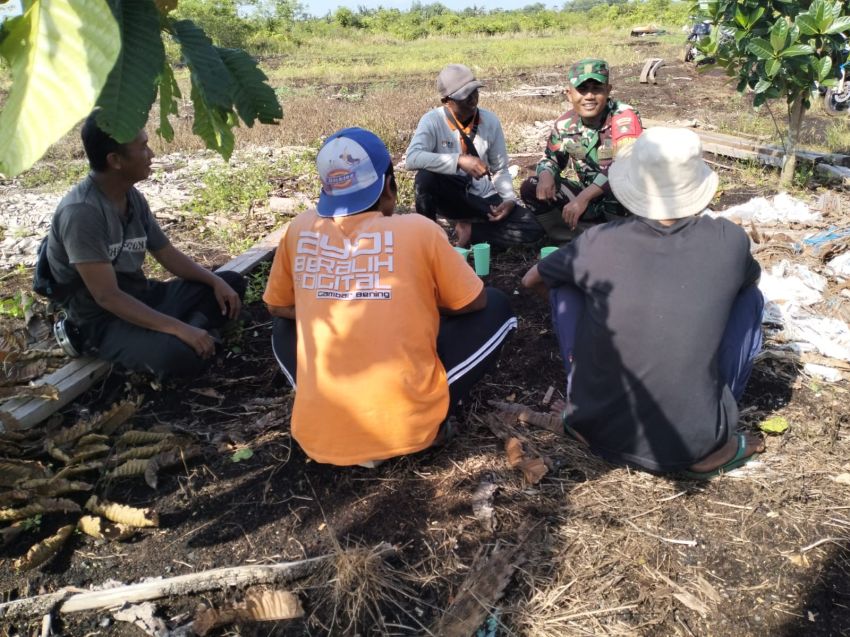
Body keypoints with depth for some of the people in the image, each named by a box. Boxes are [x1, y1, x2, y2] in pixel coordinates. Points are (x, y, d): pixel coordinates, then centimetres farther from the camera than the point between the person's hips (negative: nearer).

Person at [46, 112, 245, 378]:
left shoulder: (133, 197, 0)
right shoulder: (81, 211, -25)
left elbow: (167, 253, 11)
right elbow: (107, 297, -28)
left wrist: (215, 281, -4)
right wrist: (180, 329, -32)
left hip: (141, 297, 9)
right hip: (102, 320, -9)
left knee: (232, 283, 5)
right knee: (180, 355, -36)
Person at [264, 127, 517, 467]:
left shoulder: (301, 229, 2)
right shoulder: (418, 229, -6)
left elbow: (277, 307, 18)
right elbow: (475, 302, 7)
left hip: (319, 436, 3)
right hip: (407, 426, -2)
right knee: (496, 308, 13)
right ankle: (428, 419, 6)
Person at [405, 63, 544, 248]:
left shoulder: (490, 121, -5)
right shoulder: (433, 121, -14)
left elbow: (500, 169, 4)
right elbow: (412, 159, -32)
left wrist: (509, 199, -15)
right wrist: (459, 160, -39)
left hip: (483, 198, 3)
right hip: (450, 197, -3)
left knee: (533, 229, -17)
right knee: (426, 176, -36)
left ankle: (469, 231, -2)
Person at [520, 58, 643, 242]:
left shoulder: (623, 117, -22)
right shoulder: (565, 125, -5)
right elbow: (551, 159, 11)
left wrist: (582, 198, -41)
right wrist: (546, 175, -15)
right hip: (590, 197, 6)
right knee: (530, 189, -7)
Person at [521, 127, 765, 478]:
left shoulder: (598, 242, -7)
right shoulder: (729, 241, -5)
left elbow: (531, 280, 14)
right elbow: (750, 278, 20)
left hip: (598, 430, 0)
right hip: (695, 444, 0)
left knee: (565, 287, 13)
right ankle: (713, 443, 13)